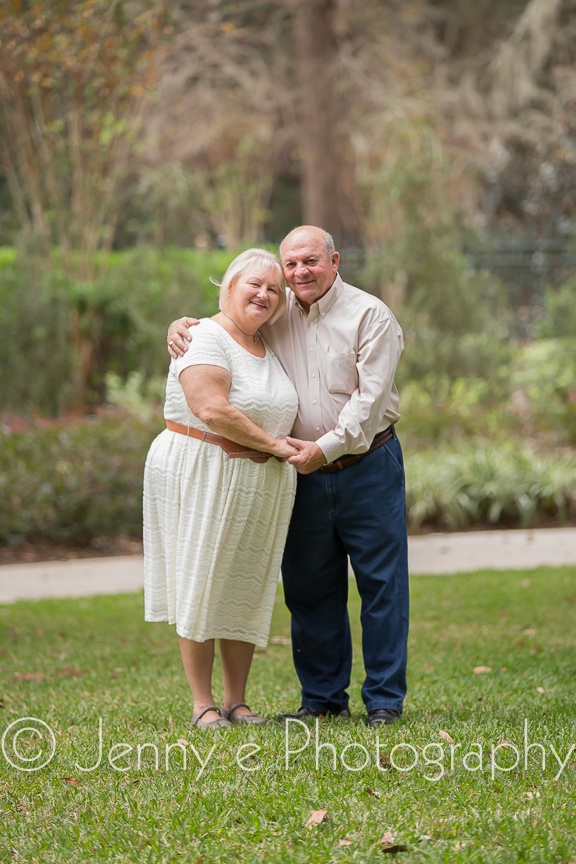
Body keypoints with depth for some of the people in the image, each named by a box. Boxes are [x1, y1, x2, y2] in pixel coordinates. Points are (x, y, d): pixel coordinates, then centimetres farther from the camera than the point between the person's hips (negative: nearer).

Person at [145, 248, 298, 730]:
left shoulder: (268, 345, 15)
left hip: (261, 484, 7)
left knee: (246, 588, 8)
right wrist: (272, 443, -15)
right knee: (200, 586, -2)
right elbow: (212, 409, -24)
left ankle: (237, 700, 15)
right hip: (201, 475, -7)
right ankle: (203, 703, 4)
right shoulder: (206, 338, -11)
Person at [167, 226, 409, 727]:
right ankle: (323, 697, 20)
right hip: (305, 475, 4)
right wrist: (182, 325, -1)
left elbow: (370, 398, -15)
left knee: (381, 584, 0)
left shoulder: (370, 316, -8)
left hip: (366, 467, -4)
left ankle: (385, 700, 8)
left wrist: (326, 447, -21)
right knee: (310, 590, 9)